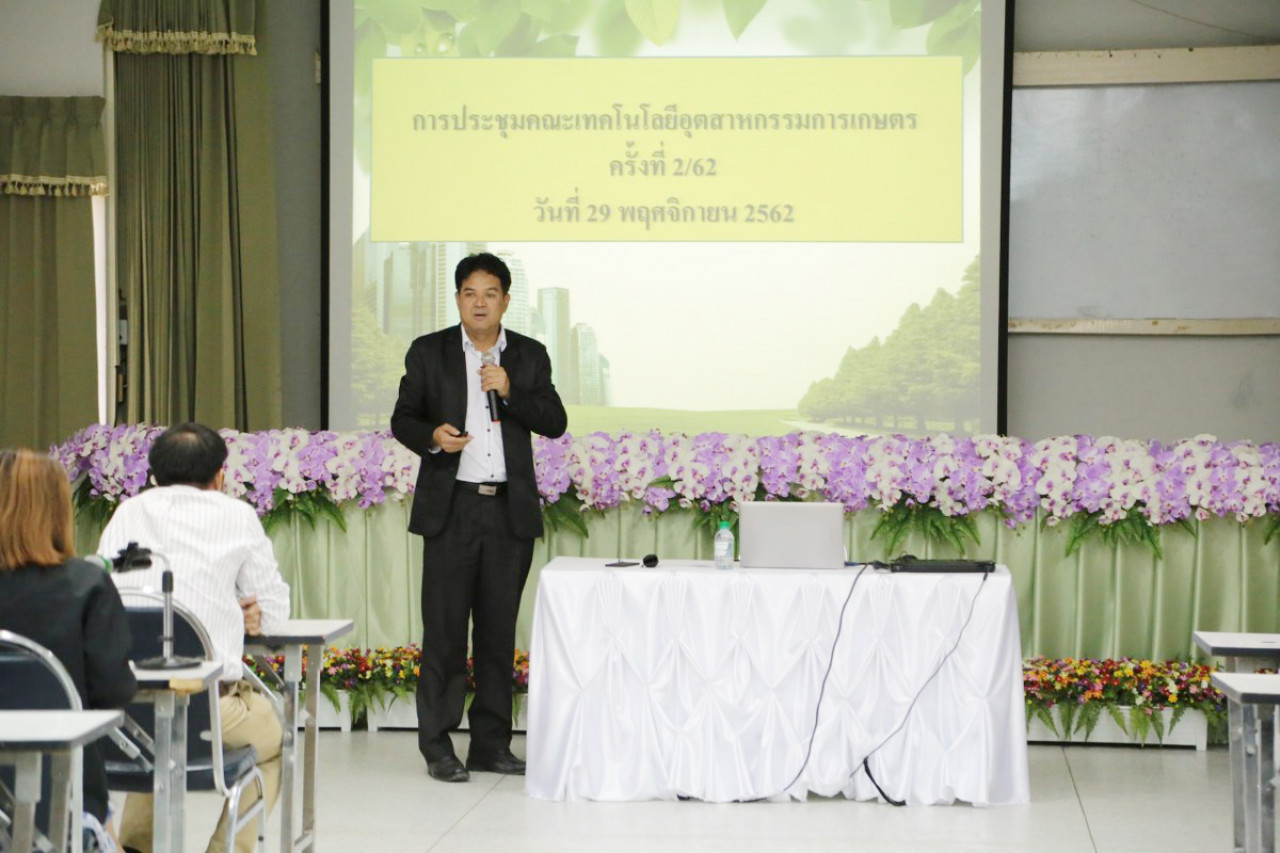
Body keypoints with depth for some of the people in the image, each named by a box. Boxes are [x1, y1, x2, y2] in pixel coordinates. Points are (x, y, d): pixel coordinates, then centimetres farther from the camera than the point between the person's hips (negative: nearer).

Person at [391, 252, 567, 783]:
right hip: (451, 509, -2)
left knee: (499, 630, 6)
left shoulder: (529, 356, 9)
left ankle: (491, 743, 14)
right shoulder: (428, 353, 5)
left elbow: (555, 423, 3)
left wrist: (511, 392, -12)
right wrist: (432, 437, -14)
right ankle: (438, 746, 2)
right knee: (444, 628, -4)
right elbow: (403, 420, 7)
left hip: (510, 510, 2)